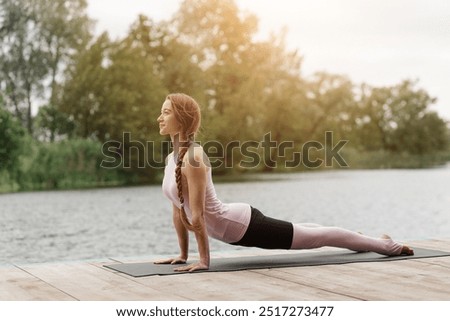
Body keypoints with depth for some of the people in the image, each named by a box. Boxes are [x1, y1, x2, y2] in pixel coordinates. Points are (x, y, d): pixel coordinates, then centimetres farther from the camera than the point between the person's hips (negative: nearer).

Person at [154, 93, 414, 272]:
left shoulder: (193, 157, -26)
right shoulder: (172, 158, 3)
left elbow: (197, 214, -27)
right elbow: (179, 210, 9)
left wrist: (204, 261, -24)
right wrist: (183, 254, 10)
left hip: (242, 225, -9)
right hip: (235, 228, 9)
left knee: (318, 237, 5)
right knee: (308, 236, 27)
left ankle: (387, 245, 23)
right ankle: (376, 242, 49)